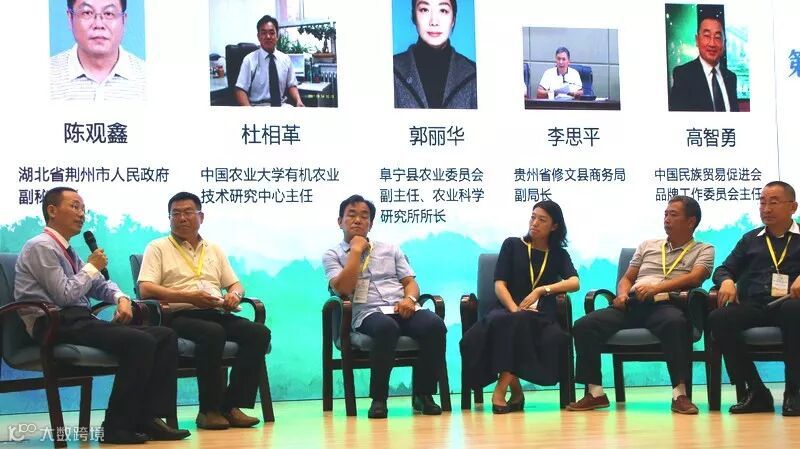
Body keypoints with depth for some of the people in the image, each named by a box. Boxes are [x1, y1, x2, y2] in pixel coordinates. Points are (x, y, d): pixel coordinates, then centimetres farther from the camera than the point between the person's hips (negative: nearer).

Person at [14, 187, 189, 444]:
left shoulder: (65, 250, 23)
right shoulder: (41, 247, -6)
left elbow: (98, 286, 28)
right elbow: (64, 296, -15)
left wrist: (121, 298, 6)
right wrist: (92, 267, -1)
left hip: (80, 321, 9)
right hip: (57, 325, -9)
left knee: (165, 336, -6)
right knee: (140, 342, -28)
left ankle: (148, 418, -11)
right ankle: (116, 427, -21)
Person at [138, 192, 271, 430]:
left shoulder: (214, 250, 26)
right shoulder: (158, 248, 9)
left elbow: (236, 285, 25)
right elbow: (146, 289, -5)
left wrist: (234, 294, -2)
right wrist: (189, 297, -15)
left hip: (217, 314, 5)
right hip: (179, 315, -5)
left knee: (259, 332, -23)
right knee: (213, 333, -37)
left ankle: (232, 405, -21)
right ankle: (209, 410, -26)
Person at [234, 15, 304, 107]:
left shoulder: (286, 59, 11)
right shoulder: (249, 60, 0)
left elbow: (291, 85, 16)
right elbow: (240, 90, -5)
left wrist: (298, 101, -6)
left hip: (282, 105, 3)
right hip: (258, 106, -3)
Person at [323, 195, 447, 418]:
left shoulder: (390, 250, 26)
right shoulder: (333, 255, 15)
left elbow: (411, 282, 19)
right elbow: (343, 288, -3)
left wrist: (409, 298, -5)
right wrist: (356, 250, 1)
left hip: (403, 310, 3)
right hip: (368, 314, -3)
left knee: (434, 324, -31)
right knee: (386, 327, -41)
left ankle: (423, 394, -18)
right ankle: (378, 398, -26)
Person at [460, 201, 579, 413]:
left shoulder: (559, 254, 18)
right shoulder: (513, 245, 15)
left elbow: (574, 282, -2)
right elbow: (499, 284, 3)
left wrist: (541, 290, -16)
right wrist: (515, 310, -15)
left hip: (540, 316, 1)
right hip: (507, 310, -1)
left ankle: (501, 388, -31)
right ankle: (515, 389, -27)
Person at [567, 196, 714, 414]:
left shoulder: (703, 250, 15)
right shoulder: (648, 245, 30)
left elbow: (694, 277, -4)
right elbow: (627, 278, 28)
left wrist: (657, 288, -17)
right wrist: (622, 294, 3)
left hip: (664, 304, -4)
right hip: (632, 304, 4)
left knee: (675, 323, -42)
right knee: (584, 326, -21)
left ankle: (680, 394, -38)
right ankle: (595, 392, -16)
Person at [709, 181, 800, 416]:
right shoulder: (750, 240, 27)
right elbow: (724, 269, 24)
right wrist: (727, 281, 0)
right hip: (753, 306, 3)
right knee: (718, 319, -29)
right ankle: (756, 392, -22)